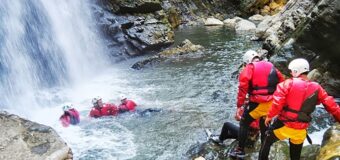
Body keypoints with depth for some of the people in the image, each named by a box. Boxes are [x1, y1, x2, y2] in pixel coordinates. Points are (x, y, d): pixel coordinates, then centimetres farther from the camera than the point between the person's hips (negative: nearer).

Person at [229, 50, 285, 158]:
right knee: (265, 126, 22)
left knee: (244, 124, 13)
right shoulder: (271, 67, 16)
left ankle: (240, 150, 15)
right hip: (272, 104, 6)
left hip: (258, 104, -5)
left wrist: (239, 106, -9)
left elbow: (243, 88, -10)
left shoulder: (249, 68, 0)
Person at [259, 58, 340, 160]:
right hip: (300, 130, 4)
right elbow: (331, 106, 4)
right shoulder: (316, 88, 0)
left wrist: (270, 116, -3)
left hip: (284, 125, -3)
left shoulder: (288, 83, -11)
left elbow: (277, 102, -16)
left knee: (267, 142, 19)